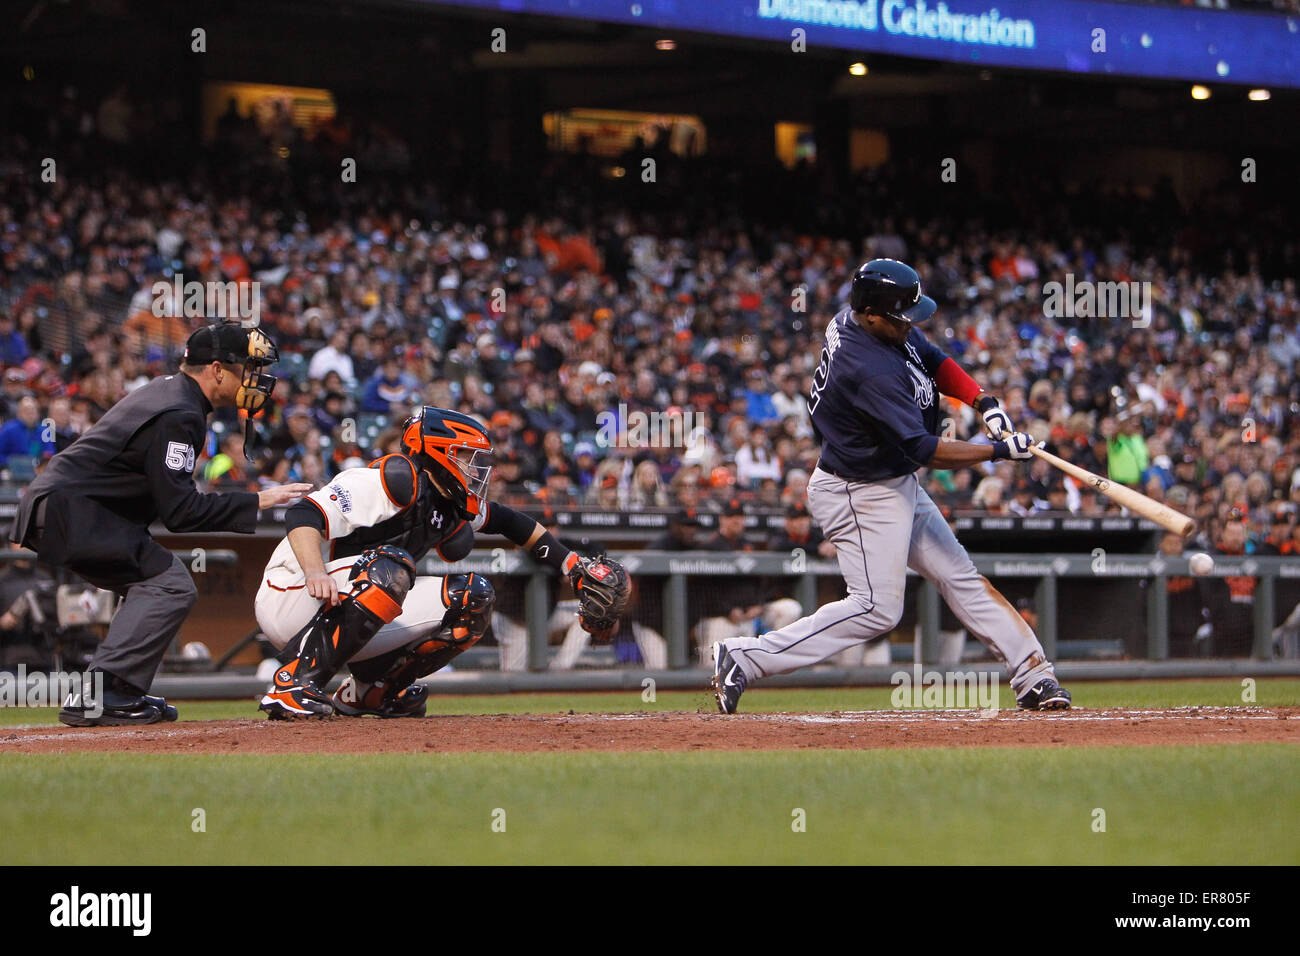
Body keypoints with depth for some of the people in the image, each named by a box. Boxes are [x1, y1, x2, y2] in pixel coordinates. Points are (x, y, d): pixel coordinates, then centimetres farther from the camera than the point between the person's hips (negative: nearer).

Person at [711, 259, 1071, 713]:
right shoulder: (870, 369, -32)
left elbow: (934, 360, 13)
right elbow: (927, 451, -30)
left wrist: (984, 402, -4)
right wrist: (1001, 450, -22)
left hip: (897, 485, 10)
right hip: (860, 496, -10)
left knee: (960, 576, 11)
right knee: (877, 609, -11)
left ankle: (1034, 676, 16)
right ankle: (746, 656, -9)